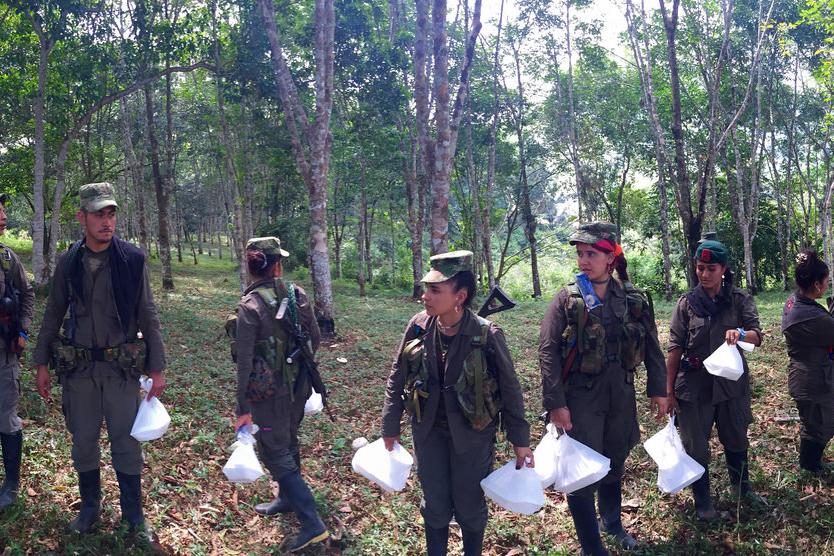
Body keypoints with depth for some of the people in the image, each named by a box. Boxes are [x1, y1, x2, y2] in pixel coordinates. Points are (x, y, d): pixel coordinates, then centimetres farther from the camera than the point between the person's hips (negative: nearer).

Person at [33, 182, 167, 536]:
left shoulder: (132, 259, -6)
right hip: (78, 368, 2)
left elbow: (148, 317, -3)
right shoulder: (68, 262, -1)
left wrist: (157, 368, -4)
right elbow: (53, 314, 9)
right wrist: (42, 363, 8)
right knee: (83, 441, 13)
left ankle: (133, 514, 22)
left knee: (126, 442, 6)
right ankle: (89, 508, 33)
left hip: (122, 367, -2)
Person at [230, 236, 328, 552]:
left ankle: (313, 525, -1)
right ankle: (287, 499, 45)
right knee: (288, 443, 25)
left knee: (276, 455, 3)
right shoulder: (298, 295, -5)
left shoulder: (250, 305, -18)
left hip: (268, 393, -6)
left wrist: (243, 408, -13)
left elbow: (245, 362, -18)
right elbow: (315, 339, 5)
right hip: (299, 386, 6)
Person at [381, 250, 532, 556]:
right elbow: (397, 379, 2)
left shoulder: (487, 335, -20)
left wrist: (520, 441, -5)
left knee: (470, 504, 12)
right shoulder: (418, 326, -10)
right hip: (428, 430, 3)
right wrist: (390, 428, 5)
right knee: (435, 504, 14)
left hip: (472, 433, -3)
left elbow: (509, 390, -10)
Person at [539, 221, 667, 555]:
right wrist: (555, 403, -17)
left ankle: (612, 522, 44)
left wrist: (657, 390, 8)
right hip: (580, 398, -3)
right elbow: (548, 351, -12)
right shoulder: (566, 299, -8)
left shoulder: (633, 299, 1)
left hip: (621, 394, 4)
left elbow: (652, 347, 9)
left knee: (615, 462, 20)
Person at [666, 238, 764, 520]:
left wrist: (740, 333, -37)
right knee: (695, 446, 6)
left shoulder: (740, 300, -1)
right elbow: (675, 348, -3)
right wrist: (669, 390, -4)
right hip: (694, 384, -1)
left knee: (736, 439, 19)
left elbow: (757, 335, -13)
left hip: (731, 382, 1)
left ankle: (742, 486, 45)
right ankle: (703, 502, 25)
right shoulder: (686, 303, -3)